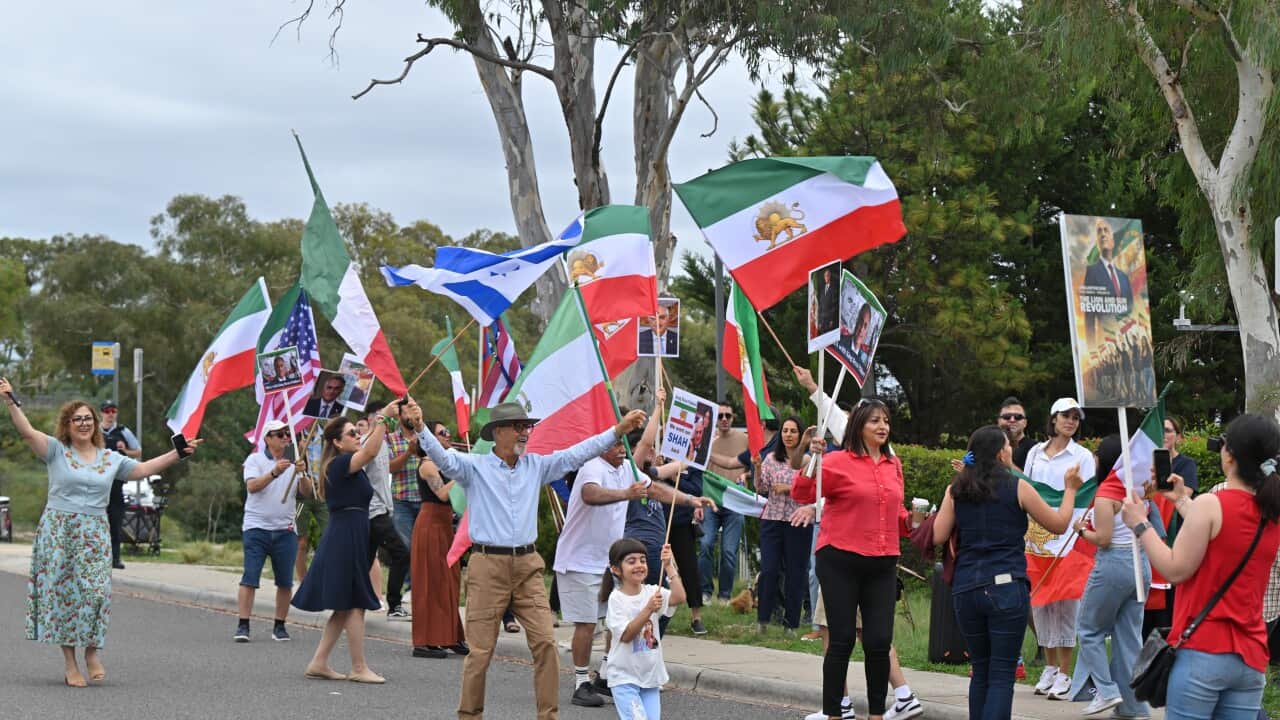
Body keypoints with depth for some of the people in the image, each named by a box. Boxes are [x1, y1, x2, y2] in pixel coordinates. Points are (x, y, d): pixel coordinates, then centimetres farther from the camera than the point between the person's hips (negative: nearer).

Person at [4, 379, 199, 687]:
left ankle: (92, 649, 8)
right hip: (58, 531, -2)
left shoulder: (110, 459, 13)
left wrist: (178, 453, 17)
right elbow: (27, 432, -9)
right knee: (63, 592, -2)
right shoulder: (56, 451, 3)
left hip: (94, 535, 2)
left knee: (95, 590, -10)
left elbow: (142, 469, 19)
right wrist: (10, 401, -21)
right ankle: (69, 661, 5)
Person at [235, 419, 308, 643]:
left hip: (285, 530, 3)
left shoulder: (294, 462, 11)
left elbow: (307, 491, 0)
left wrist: (302, 474, -20)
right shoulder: (255, 460, 2)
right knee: (250, 578, -8)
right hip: (256, 528, -3)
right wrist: (275, 472, -27)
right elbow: (252, 486, -14)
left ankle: (280, 627, 13)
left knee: (285, 582, 4)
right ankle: (242, 626, -7)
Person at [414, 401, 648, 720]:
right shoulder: (474, 467, 0)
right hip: (488, 565, -4)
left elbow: (577, 454, 12)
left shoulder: (536, 466, 12)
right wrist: (420, 429, -33)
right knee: (481, 649, -1)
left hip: (527, 566, 4)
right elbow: (441, 456, -15)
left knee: (545, 642, -2)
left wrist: (619, 430, 6)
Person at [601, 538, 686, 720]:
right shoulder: (616, 598, -10)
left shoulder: (651, 592, 1)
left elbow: (679, 598, -16)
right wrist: (648, 610, -27)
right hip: (625, 677, -5)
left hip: (651, 675, 5)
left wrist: (669, 567, -20)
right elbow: (626, 635, -18)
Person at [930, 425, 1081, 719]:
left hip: (966, 589, 4)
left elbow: (938, 537, 4)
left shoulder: (956, 490, 6)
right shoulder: (1017, 488, -2)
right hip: (1007, 587, -4)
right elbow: (1059, 524, 7)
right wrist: (1070, 489, 22)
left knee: (981, 671, 15)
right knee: (1002, 674, -3)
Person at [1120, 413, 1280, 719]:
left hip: (1203, 651, -6)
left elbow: (1175, 569, -10)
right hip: (1251, 658, 6)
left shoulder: (1211, 504, -12)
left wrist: (1140, 525, 1)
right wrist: (1182, 501, 30)